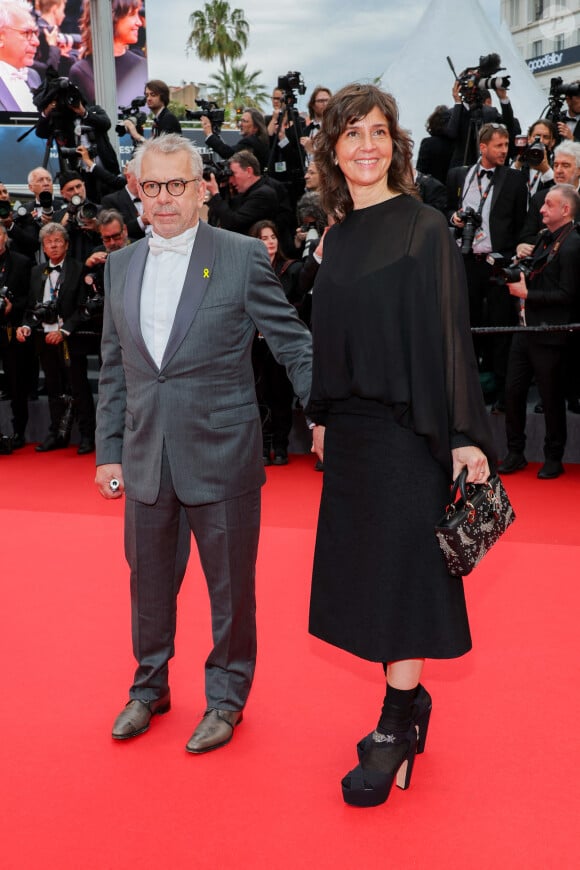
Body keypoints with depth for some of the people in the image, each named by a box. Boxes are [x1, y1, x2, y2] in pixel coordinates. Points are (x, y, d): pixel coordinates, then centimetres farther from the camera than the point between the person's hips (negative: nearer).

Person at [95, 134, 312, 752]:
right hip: (146, 460, 4)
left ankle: (226, 697, 30)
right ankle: (150, 686, 40)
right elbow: (113, 369, 13)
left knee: (230, 586, 9)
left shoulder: (243, 257, -5)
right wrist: (109, 451, 10)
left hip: (222, 457, -4)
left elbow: (293, 344, -3)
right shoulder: (120, 266, 9)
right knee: (149, 581, 17)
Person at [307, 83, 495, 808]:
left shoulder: (424, 228, -7)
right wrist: (323, 418, 15)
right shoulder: (336, 236, 10)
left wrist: (465, 436, -15)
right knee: (367, 566, 11)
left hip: (405, 424, -6)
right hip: (350, 426, 6)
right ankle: (409, 698, 27)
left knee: (400, 569, -2)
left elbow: (448, 332, -11)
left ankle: (394, 731, 10)